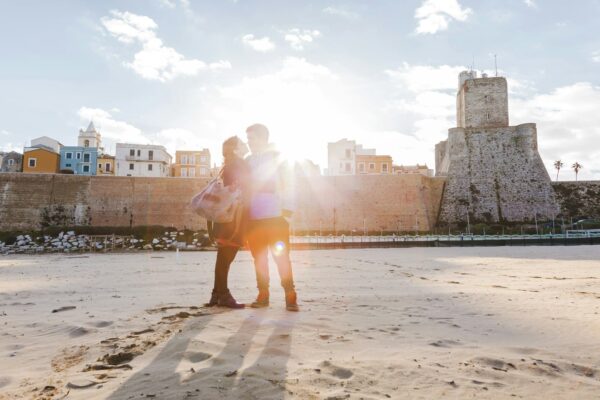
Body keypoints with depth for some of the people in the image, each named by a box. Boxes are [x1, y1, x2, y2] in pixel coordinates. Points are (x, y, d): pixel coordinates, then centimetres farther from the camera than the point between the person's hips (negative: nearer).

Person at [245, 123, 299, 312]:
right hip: (253, 218, 4)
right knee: (259, 258, 7)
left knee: (281, 256, -3)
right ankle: (263, 295, 16)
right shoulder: (248, 161, 15)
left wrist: (287, 209, -12)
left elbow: (286, 184, -2)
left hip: (275, 216, -4)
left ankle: (290, 296, 3)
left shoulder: (277, 157, 3)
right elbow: (245, 186, 16)